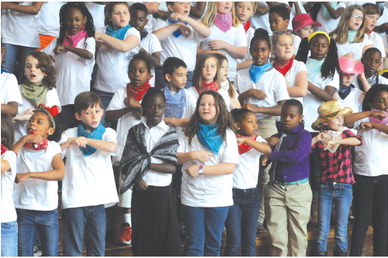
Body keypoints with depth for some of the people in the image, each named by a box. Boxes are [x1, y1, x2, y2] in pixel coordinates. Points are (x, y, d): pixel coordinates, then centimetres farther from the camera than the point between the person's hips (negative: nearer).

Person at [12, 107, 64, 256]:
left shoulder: (53, 147, -2)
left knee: (51, 253, 4)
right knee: (24, 253, 6)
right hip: (23, 209, 1)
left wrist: (29, 174, -27)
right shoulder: (20, 146, 4)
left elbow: (60, 173, -20)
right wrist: (24, 140, -19)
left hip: (48, 209, -1)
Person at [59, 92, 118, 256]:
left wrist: (86, 140, -21)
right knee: (72, 248, 0)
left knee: (98, 245, 7)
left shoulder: (107, 132, 8)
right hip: (75, 198, -1)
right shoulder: (70, 134, 8)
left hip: (98, 198, 1)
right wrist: (69, 142, -20)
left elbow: (112, 147, -14)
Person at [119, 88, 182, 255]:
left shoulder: (170, 133, 1)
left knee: (165, 236, -2)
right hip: (141, 191, 1)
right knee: (142, 236, 4)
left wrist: (146, 164, -11)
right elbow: (125, 163, 1)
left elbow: (172, 167, -7)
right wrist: (136, 178, -15)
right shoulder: (135, 132, 6)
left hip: (162, 192, -1)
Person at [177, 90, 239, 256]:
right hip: (191, 197, 1)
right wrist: (191, 155, -16)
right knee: (194, 245, 4)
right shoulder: (188, 132, 6)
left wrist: (200, 169, -14)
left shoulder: (227, 135, -1)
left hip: (219, 199, -1)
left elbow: (230, 167, -10)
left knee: (213, 245, 9)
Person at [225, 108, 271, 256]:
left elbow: (267, 150, -17)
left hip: (252, 194, 4)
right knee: (234, 241, -7)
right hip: (233, 194, -4)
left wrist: (245, 140, -29)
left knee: (250, 241, 8)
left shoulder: (257, 139, 5)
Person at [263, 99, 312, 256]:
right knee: (276, 232, 5)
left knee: (298, 232, 6)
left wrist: (272, 156, -20)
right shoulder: (277, 136, 11)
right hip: (276, 188, 4)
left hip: (298, 189, -4)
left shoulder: (304, 135, -7)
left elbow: (298, 155, -26)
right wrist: (269, 144, -8)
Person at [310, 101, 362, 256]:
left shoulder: (345, 134, 2)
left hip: (344, 187, 0)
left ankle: (341, 253, 14)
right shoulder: (320, 139, 2)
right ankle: (320, 253, 12)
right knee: (322, 229, 3)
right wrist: (316, 139, -21)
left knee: (341, 230, 4)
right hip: (325, 187, 0)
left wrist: (335, 141, -32)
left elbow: (358, 140, -21)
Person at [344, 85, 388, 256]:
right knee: (362, 219, 2)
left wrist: (374, 125, -18)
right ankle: (355, 253, 9)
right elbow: (345, 121, -13)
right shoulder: (364, 119, 6)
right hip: (362, 175, -1)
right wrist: (370, 113, -9)